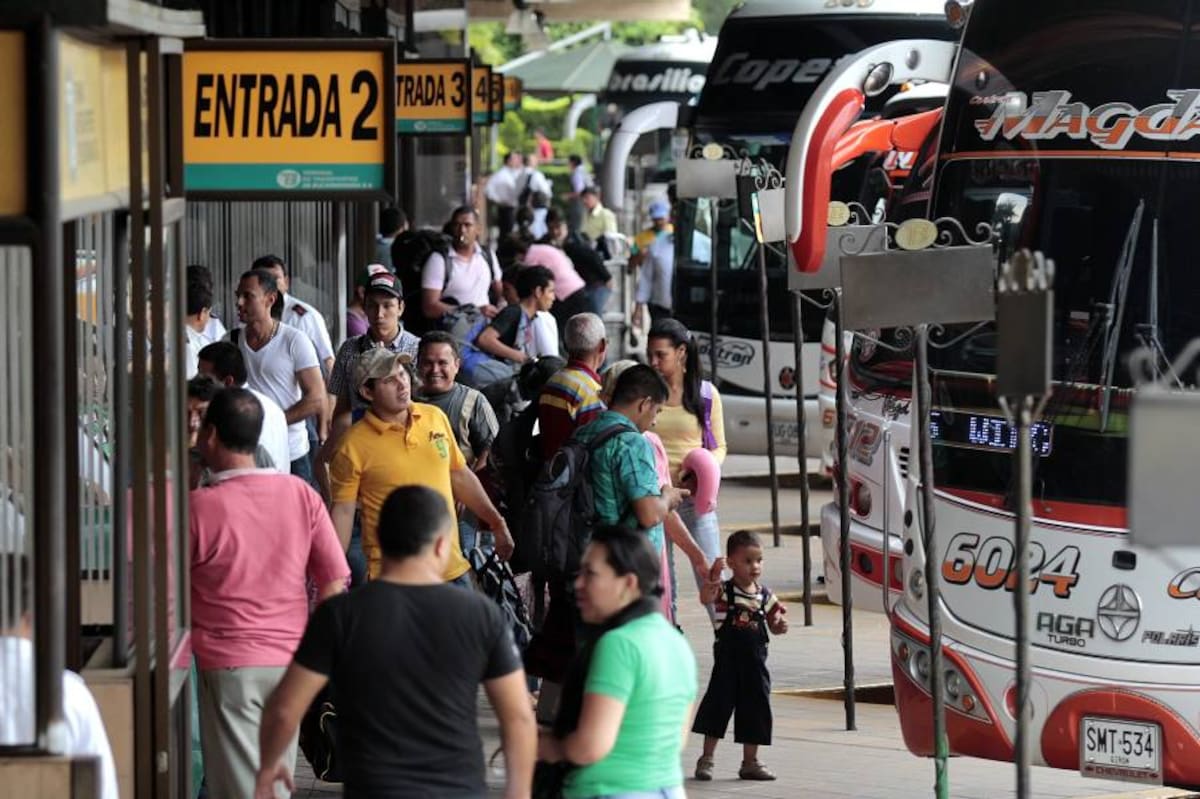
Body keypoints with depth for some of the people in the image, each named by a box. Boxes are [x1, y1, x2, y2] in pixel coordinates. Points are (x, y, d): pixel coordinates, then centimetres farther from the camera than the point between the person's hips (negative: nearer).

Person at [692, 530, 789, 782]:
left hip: (755, 659, 4)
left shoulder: (765, 596, 6)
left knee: (756, 707, 7)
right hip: (728, 658, -4)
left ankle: (750, 762, 18)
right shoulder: (724, 591, -7)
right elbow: (706, 597, -28)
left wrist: (780, 625, -6)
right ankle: (706, 759, 9)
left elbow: (773, 626, 16)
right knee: (718, 704, -1)